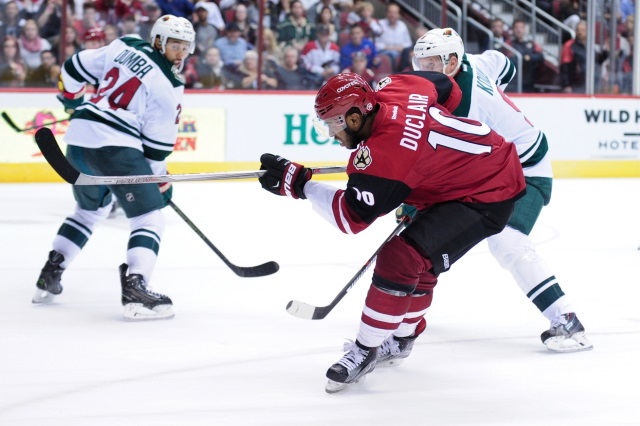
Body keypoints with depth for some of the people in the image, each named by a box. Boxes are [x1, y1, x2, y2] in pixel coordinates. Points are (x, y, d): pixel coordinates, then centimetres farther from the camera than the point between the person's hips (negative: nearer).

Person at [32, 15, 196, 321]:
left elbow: (76, 68, 16)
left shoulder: (125, 47, 10)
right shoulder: (169, 87, -6)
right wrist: (161, 182, 8)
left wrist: (71, 99, 35)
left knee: (91, 209, 30)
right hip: (115, 146, -8)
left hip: (79, 138, 8)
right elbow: (157, 143, -4)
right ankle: (135, 289, -23)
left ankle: (49, 277, 30)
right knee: (150, 218, -5)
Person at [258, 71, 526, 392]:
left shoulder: (383, 153, -28)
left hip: (486, 198, -11)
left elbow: (351, 218, -22)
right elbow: (449, 89, 12)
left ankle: (366, 350, -8)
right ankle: (402, 334, 39)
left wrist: (296, 182, -18)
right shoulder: (393, 89, -6)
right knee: (418, 262, 22)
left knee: (401, 258, -18)